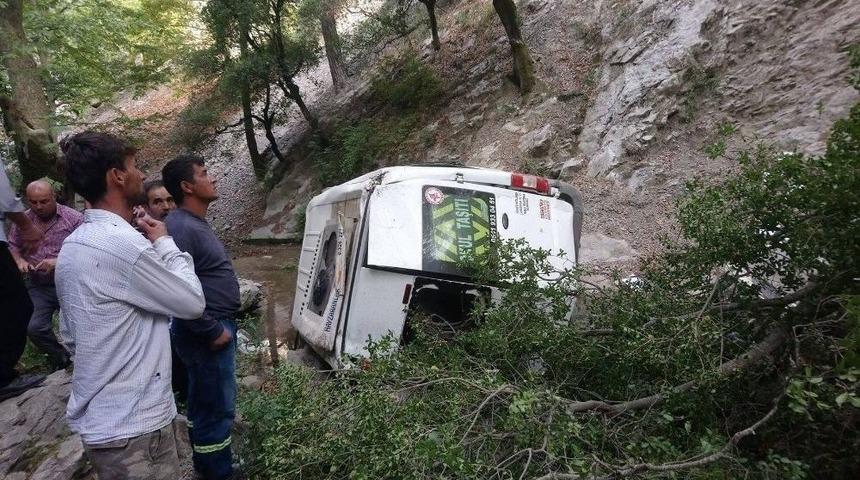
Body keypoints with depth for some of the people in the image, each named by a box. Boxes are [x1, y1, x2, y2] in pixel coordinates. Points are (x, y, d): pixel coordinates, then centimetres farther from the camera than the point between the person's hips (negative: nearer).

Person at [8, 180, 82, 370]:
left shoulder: (74, 218, -9)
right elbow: (12, 246, 18)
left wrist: (59, 262, -26)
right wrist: (19, 260, -4)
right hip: (38, 286, 4)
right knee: (35, 329, -7)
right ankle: (59, 356, 21)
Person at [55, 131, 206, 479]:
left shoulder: (73, 246, 7)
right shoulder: (121, 244, -24)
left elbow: (72, 333, 15)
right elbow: (192, 303, -14)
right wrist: (164, 242, -4)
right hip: (131, 426, -9)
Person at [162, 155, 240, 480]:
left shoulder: (196, 223, 12)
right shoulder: (180, 227, -21)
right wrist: (213, 332, -20)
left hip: (217, 326, 10)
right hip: (208, 334, -10)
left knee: (203, 403, 22)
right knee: (217, 408, 1)